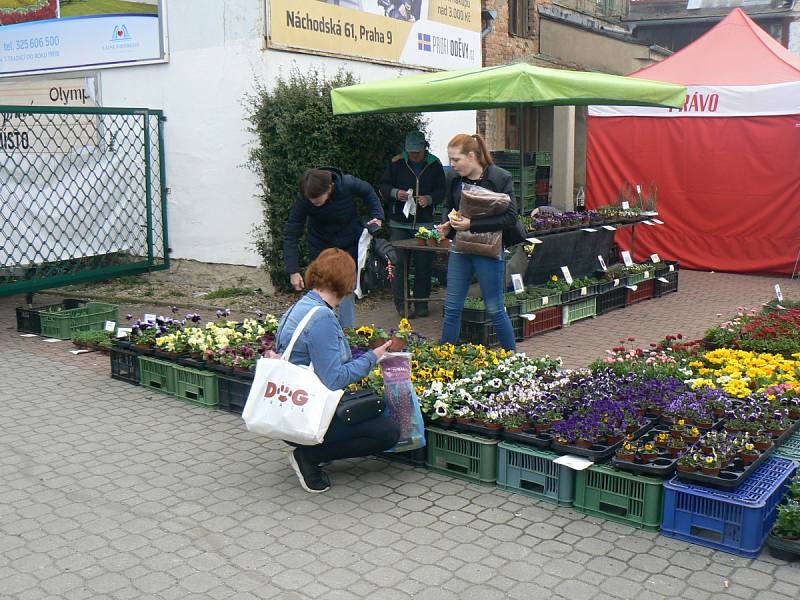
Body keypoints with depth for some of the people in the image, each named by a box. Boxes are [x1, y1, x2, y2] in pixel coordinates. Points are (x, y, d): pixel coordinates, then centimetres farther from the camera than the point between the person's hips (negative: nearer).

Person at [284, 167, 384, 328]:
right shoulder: (303, 200, -26)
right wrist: (293, 271, -28)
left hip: (350, 246, 0)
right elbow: (291, 235, -23)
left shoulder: (348, 184, -26)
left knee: (347, 292, 1)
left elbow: (368, 192, -3)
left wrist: (377, 216, -17)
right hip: (321, 248, 0)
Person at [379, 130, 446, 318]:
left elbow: (441, 191, 7)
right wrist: (395, 193, -15)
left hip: (425, 223, 1)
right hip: (399, 223, -1)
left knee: (424, 264, 4)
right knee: (398, 262, -6)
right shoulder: (397, 163, 1)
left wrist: (429, 199, -13)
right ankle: (401, 304, 1)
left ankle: (421, 303, 16)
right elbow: (382, 186, 5)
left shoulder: (434, 165, 3)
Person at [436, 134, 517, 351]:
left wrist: (472, 224, -22)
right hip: (459, 250, 5)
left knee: (495, 309, 5)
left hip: (488, 251, -5)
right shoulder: (456, 180, 5)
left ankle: (512, 356, 23)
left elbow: (510, 217, -18)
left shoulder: (500, 178, -12)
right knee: (452, 307, 7)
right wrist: (447, 224, -1)